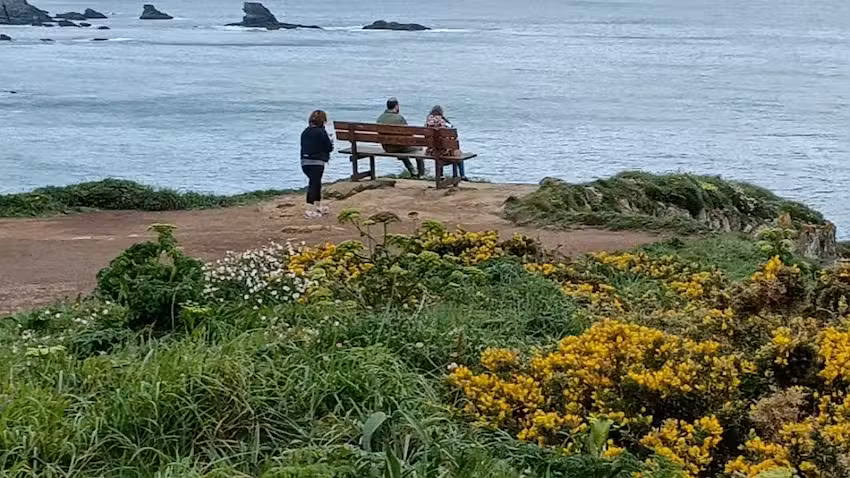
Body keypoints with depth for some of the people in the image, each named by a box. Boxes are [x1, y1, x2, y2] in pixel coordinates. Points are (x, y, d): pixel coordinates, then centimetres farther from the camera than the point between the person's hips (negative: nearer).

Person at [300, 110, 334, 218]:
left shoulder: (305, 132, 8)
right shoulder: (321, 132, -13)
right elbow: (329, 147, -11)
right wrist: (331, 143, 13)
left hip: (305, 162, 7)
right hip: (316, 162, -7)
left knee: (317, 184, 22)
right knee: (313, 185, -4)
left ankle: (318, 206, 34)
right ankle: (310, 210, -7)